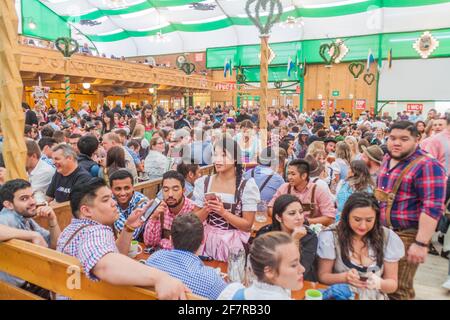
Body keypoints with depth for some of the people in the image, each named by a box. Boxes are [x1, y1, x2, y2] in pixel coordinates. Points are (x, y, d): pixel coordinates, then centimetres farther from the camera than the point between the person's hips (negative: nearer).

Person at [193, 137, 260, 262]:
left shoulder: (247, 186, -11)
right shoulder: (204, 182, -3)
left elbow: (247, 225, -10)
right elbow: (195, 219, 3)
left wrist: (223, 212, -21)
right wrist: (207, 209, -16)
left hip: (233, 242, -2)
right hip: (208, 240, 3)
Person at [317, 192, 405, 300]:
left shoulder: (387, 237, -3)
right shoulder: (331, 236, -9)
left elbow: (393, 284, 2)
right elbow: (323, 276, -4)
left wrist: (379, 283, -20)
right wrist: (345, 277, -22)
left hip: (376, 297, 2)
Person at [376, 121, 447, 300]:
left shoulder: (427, 166, -16)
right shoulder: (387, 160, 9)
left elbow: (433, 208, -22)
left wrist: (421, 243, -25)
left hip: (407, 236, -7)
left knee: (398, 290, 2)